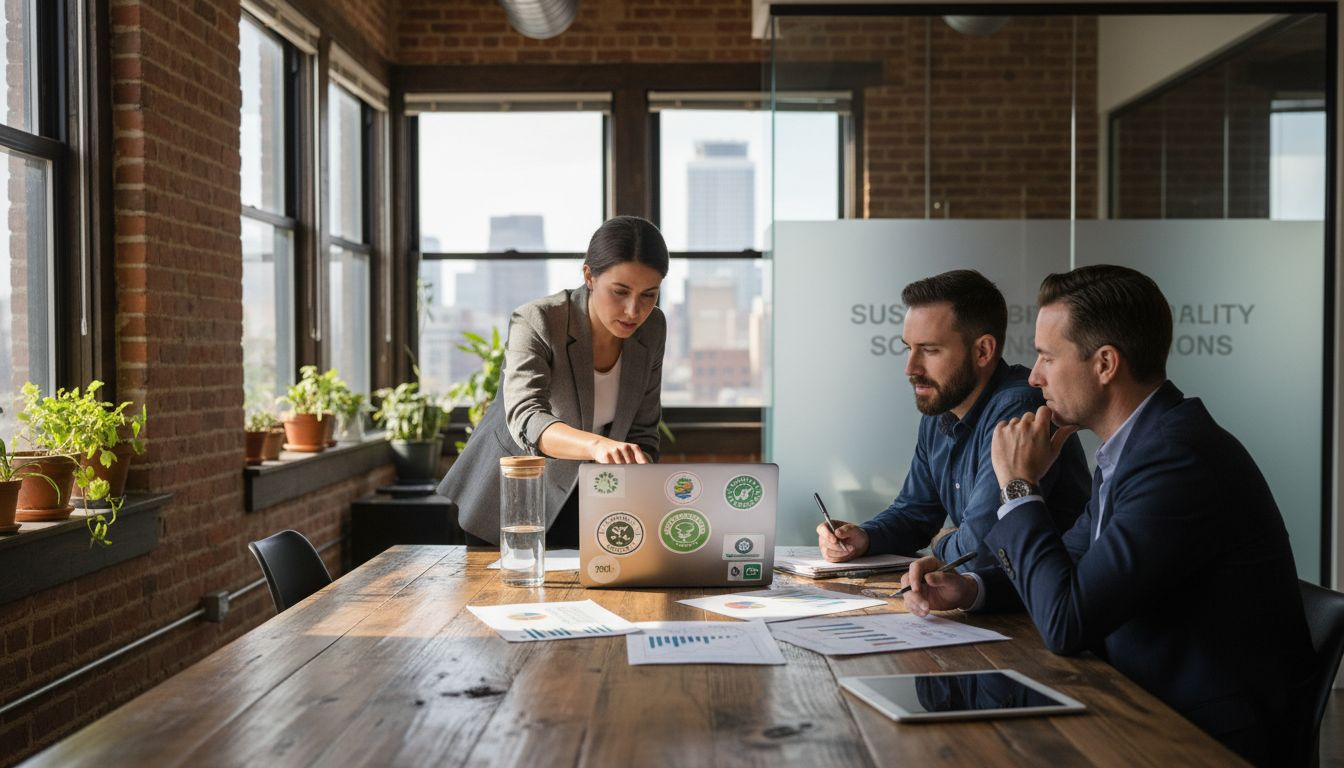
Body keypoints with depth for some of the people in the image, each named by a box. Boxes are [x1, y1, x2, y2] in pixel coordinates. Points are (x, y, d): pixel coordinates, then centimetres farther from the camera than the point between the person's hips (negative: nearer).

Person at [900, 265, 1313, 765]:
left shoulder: (1177, 457, -25)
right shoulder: (1137, 443, 5)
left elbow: (1066, 623, -26)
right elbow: (1073, 564, 16)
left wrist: (1020, 487, -15)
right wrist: (969, 588, -1)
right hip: (1144, 704, 8)